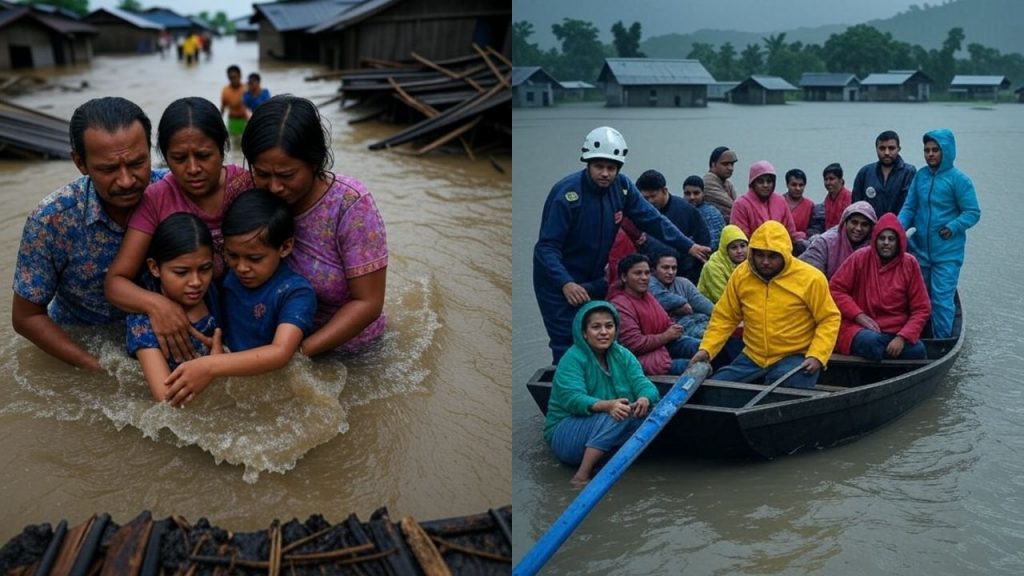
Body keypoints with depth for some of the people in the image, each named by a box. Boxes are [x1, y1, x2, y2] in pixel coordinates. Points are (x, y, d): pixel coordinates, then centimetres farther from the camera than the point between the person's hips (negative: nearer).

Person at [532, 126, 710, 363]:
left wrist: (688, 246, -3)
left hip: (594, 279, 6)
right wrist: (566, 283, -39)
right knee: (568, 347, -9)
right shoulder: (566, 193, -24)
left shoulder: (622, 186, -7)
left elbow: (651, 219, 1)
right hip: (558, 280, -6)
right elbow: (547, 246, -26)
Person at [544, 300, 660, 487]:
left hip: (608, 428, 6)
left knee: (649, 406, -18)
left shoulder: (622, 355, 2)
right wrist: (607, 405, -46)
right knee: (619, 416, -32)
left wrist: (645, 399, -35)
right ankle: (581, 477, -30)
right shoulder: (572, 359, -15)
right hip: (565, 432, -6)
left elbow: (643, 384, -10)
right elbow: (573, 399, -28)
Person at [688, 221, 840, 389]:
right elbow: (724, 318, 6)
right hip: (752, 357, 4)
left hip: (795, 357, -4)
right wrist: (706, 349, -6)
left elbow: (829, 319, -4)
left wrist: (817, 356, -16)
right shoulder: (740, 274, 0)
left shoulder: (811, 278, -11)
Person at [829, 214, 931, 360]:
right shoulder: (860, 258, -4)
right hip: (861, 328, -2)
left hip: (897, 332, 2)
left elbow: (921, 309, 1)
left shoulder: (910, 264, 1)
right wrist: (859, 315, -13)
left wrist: (902, 337, -13)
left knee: (917, 350, -29)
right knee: (872, 342, -36)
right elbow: (835, 289, -1)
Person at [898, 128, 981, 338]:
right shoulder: (920, 175, 5)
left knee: (941, 298, -7)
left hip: (947, 253, -5)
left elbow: (973, 213, -7)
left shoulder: (958, 179, -8)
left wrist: (952, 228, -20)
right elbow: (909, 208, 8)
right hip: (920, 250, 5)